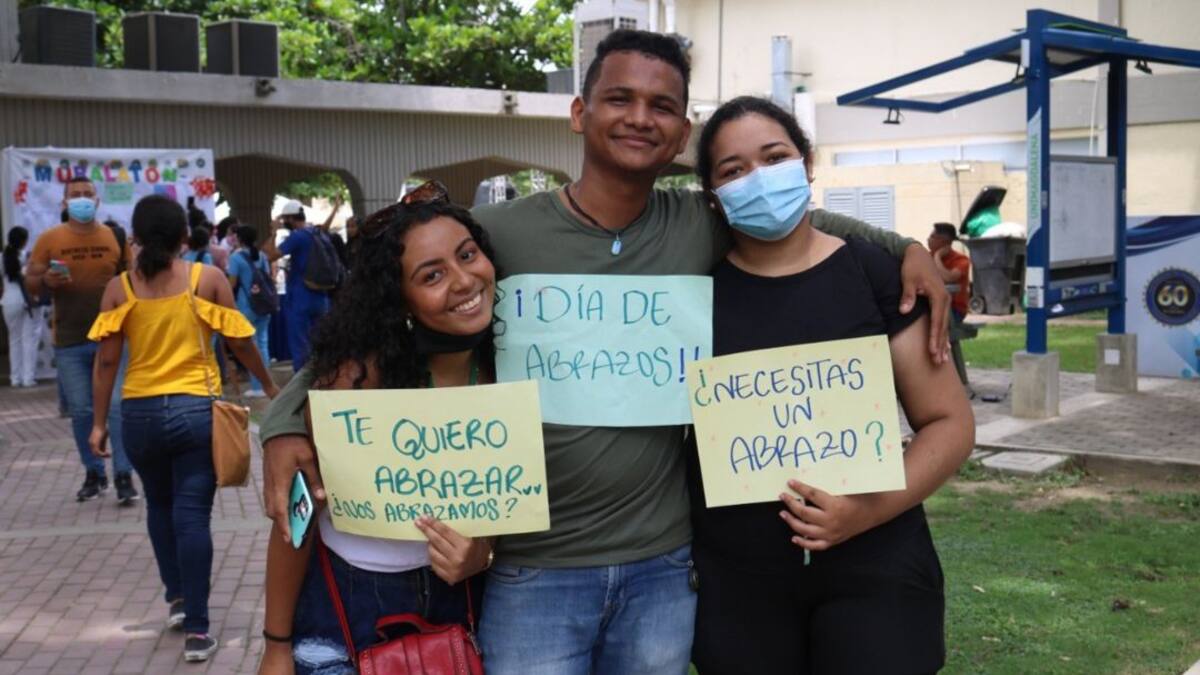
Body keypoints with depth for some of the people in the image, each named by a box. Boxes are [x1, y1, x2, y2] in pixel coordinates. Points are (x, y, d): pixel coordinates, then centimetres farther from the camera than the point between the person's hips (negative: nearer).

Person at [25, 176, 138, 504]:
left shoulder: (115, 237, 2)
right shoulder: (49, 238, 0)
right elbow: (30, 285, 3)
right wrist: (46, 281, -18)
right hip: (69, 341, 1)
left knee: (117, 406, -5)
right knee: (80, 411, 7)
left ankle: (124, 475, 0)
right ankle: (93, 473, 21)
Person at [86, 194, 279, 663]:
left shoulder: (119, 288, 0)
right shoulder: (207, 278, -4)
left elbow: (106, 360, -1)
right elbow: (240, 343, 0)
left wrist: (98, 423, 6)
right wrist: (269, 385, 15)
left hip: (139, 413, 2)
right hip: (196, 410, -2)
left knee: (160, 505, 24)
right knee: (192, 514, 0)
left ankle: (176, 597, 31)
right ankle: (197, 629, -1)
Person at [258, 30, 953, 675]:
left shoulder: (702, 228, 1)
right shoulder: (498, 233, -8)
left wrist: (905, 247, 6)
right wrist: (288, 424, -15)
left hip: (664, 569, 3)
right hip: (532, 572, -3)